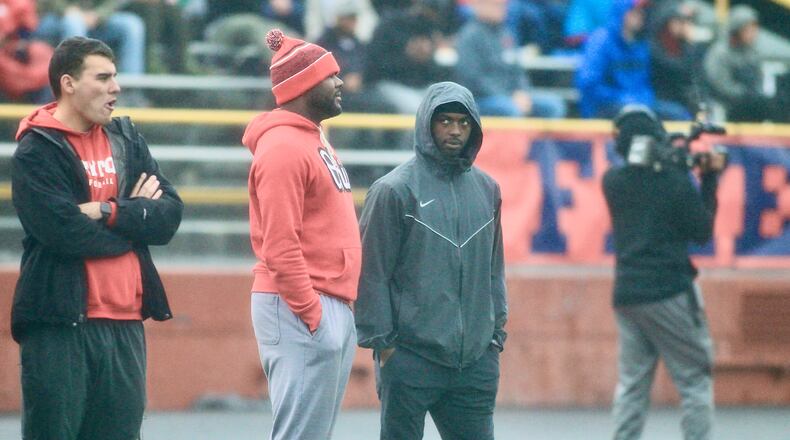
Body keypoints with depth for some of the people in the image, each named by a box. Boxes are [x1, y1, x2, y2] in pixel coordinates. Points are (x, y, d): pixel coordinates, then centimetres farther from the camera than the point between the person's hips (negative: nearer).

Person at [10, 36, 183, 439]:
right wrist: (135, 217, -4)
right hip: (60, 324, -6)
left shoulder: (126, 139, 14)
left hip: (125, 321, 6)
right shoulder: (37, 152, -5)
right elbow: (65, 232, -18)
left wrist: (109, 212, -12)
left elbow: (170, 214, 4)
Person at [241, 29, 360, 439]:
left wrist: (339, 310, 16)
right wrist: (311, 314, -21)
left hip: (335, 308, 10)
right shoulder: (283, 147, -13)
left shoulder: (314, 140, 19)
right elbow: (280, 245, -19)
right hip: (301, 311, -10)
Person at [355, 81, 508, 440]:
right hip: (410, 357, -5)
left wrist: (497, 331, 13)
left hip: (476, 360, 5)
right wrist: (381, 342, -9)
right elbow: (372, 272, -6)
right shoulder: (395, 189, -6)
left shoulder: (487, 190, 11)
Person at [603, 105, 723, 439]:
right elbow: (702, 231, -2)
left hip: (626, 295, 5)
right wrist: (709, 180, 3)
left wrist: (677, 166, 10)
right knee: (695, 381, 3)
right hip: (670, 295, -5)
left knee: (631, 386, 9)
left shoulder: (613, 182, 2)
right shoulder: (677, 183, -10)